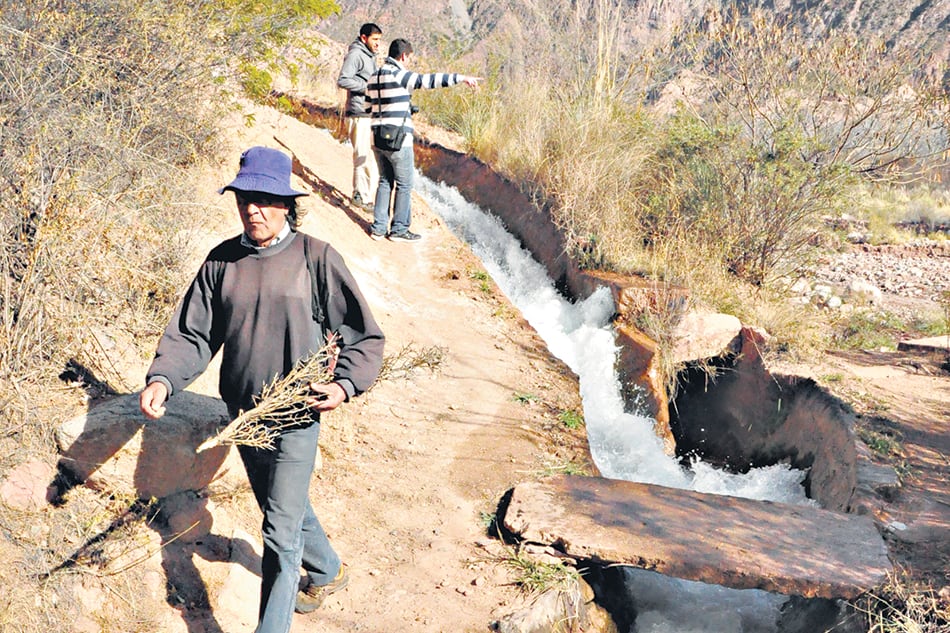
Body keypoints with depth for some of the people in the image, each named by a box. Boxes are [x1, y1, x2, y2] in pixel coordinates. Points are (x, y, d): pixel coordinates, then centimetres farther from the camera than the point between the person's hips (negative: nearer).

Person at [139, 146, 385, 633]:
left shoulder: (316, 258, -10)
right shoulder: (221, 260, 1)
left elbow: (363, 335, -6)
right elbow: (191, 333, 2)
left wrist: (345, 384, -21)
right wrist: (162, 378, -15)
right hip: (242, 416, 6)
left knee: (280, 535, -4)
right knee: (285, 509, 25)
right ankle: (328, 571, 51)